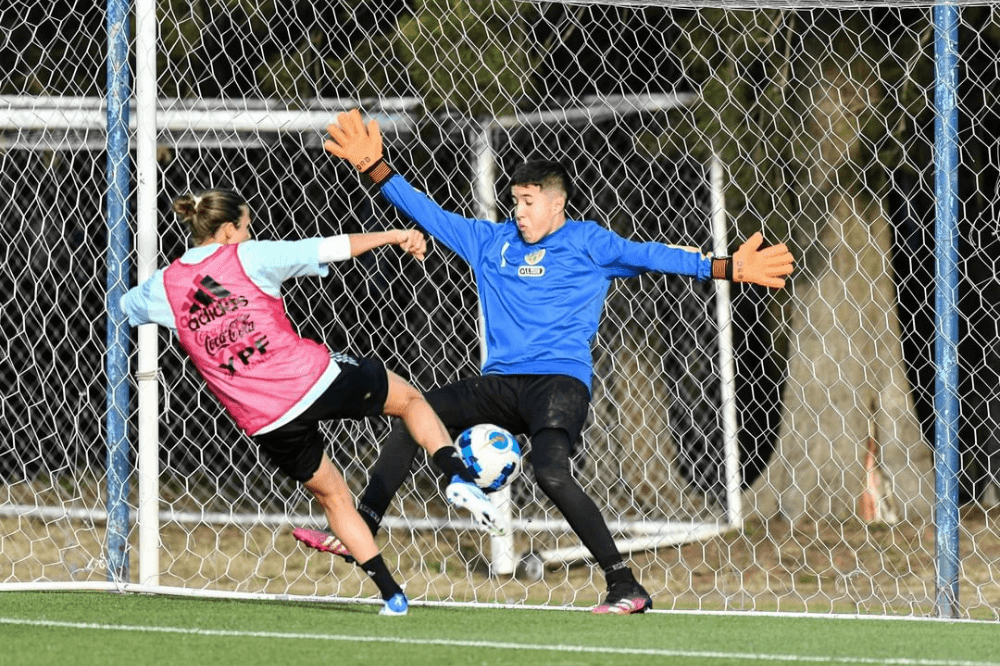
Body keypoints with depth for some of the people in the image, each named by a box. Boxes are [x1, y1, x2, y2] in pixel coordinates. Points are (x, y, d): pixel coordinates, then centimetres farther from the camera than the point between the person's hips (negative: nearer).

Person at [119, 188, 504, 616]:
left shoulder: (165, 286, 6)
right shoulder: (248, 257, -4)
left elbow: (124, 304, 28)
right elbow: (331, 248, -3)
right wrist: (395, 236, 8)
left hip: (266, 421, 3)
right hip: (314, 378, -3)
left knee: (331, 496, 22)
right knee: (410, 398, 22)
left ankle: (391, 594, 18)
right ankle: (456, 476, -2)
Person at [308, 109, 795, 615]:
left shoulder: (586, 242, 3)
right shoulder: (492, 241, 17)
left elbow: (648, 256, -5)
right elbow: (430, 215, 20)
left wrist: (726, 268, -14)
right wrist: (375, 169, 15)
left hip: (560, 381, -6)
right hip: (501, 383, 7)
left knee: (550, 472, -28)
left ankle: (625, 586, -22)